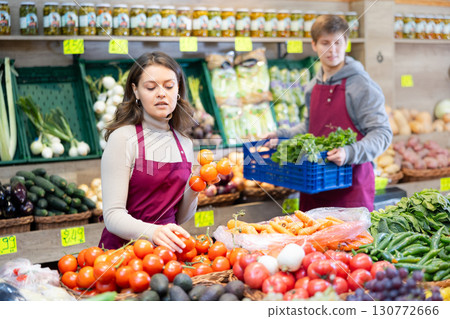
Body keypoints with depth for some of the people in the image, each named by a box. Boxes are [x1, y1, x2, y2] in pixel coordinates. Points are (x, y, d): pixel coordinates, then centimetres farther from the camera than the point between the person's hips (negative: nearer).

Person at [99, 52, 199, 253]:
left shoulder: (184, 143, 9)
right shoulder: (123, 138, -9)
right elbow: (113, 215, -14)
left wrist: (192, 192, -3)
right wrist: (153, 232, -31)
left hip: (166, 250, 4)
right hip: (123, 248, -3)